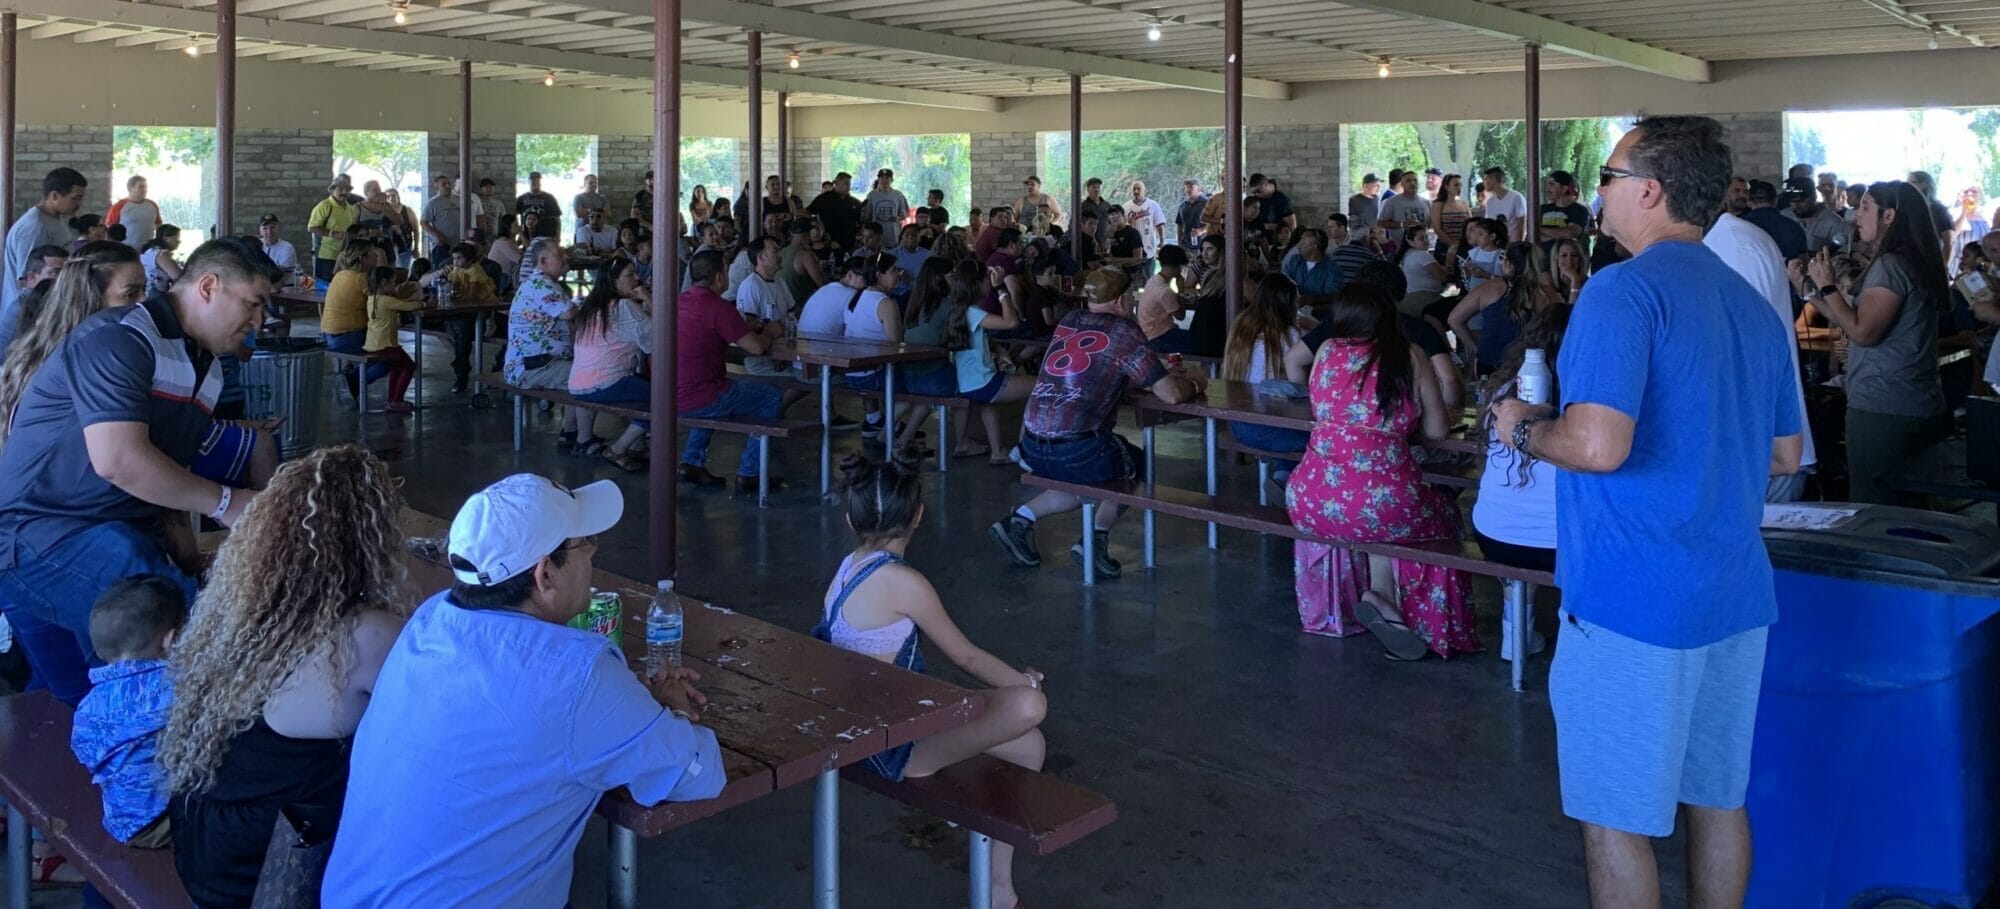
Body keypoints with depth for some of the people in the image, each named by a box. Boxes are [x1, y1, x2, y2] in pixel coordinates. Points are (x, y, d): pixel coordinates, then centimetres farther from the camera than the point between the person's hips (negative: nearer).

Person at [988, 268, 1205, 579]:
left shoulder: (1068, 323, 15)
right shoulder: (1123, 331, -4)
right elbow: (1170, 394, -6)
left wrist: (1166, 375, 31)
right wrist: (1194, 384, 17)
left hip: (1031, 448, 6)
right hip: (1076, 452, -6)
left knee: (1087, 475, 33)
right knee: (1137, 464, 23)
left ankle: (1021, 519, 18)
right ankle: (1095, 539, 10)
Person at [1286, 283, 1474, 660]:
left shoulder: (1327, 352, 10)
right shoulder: (1408, 357, 5)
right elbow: (1437, 430, 8)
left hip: (1310, 502, 3)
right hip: (1382, 502, -3)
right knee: (1440, 513, 28)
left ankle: (1383, 600, 21)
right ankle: (1383, 594, 12)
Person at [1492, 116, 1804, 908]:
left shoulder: (1623, 292, -14)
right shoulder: (1752, 306, 12)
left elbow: (1599, 446, -26)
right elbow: (1784, 456, 18)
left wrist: (1523, 429, -7)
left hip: (1635, 602, -8)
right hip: (1736, 596, 8)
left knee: (1617, 814, 4)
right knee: (1716, 797, 18)